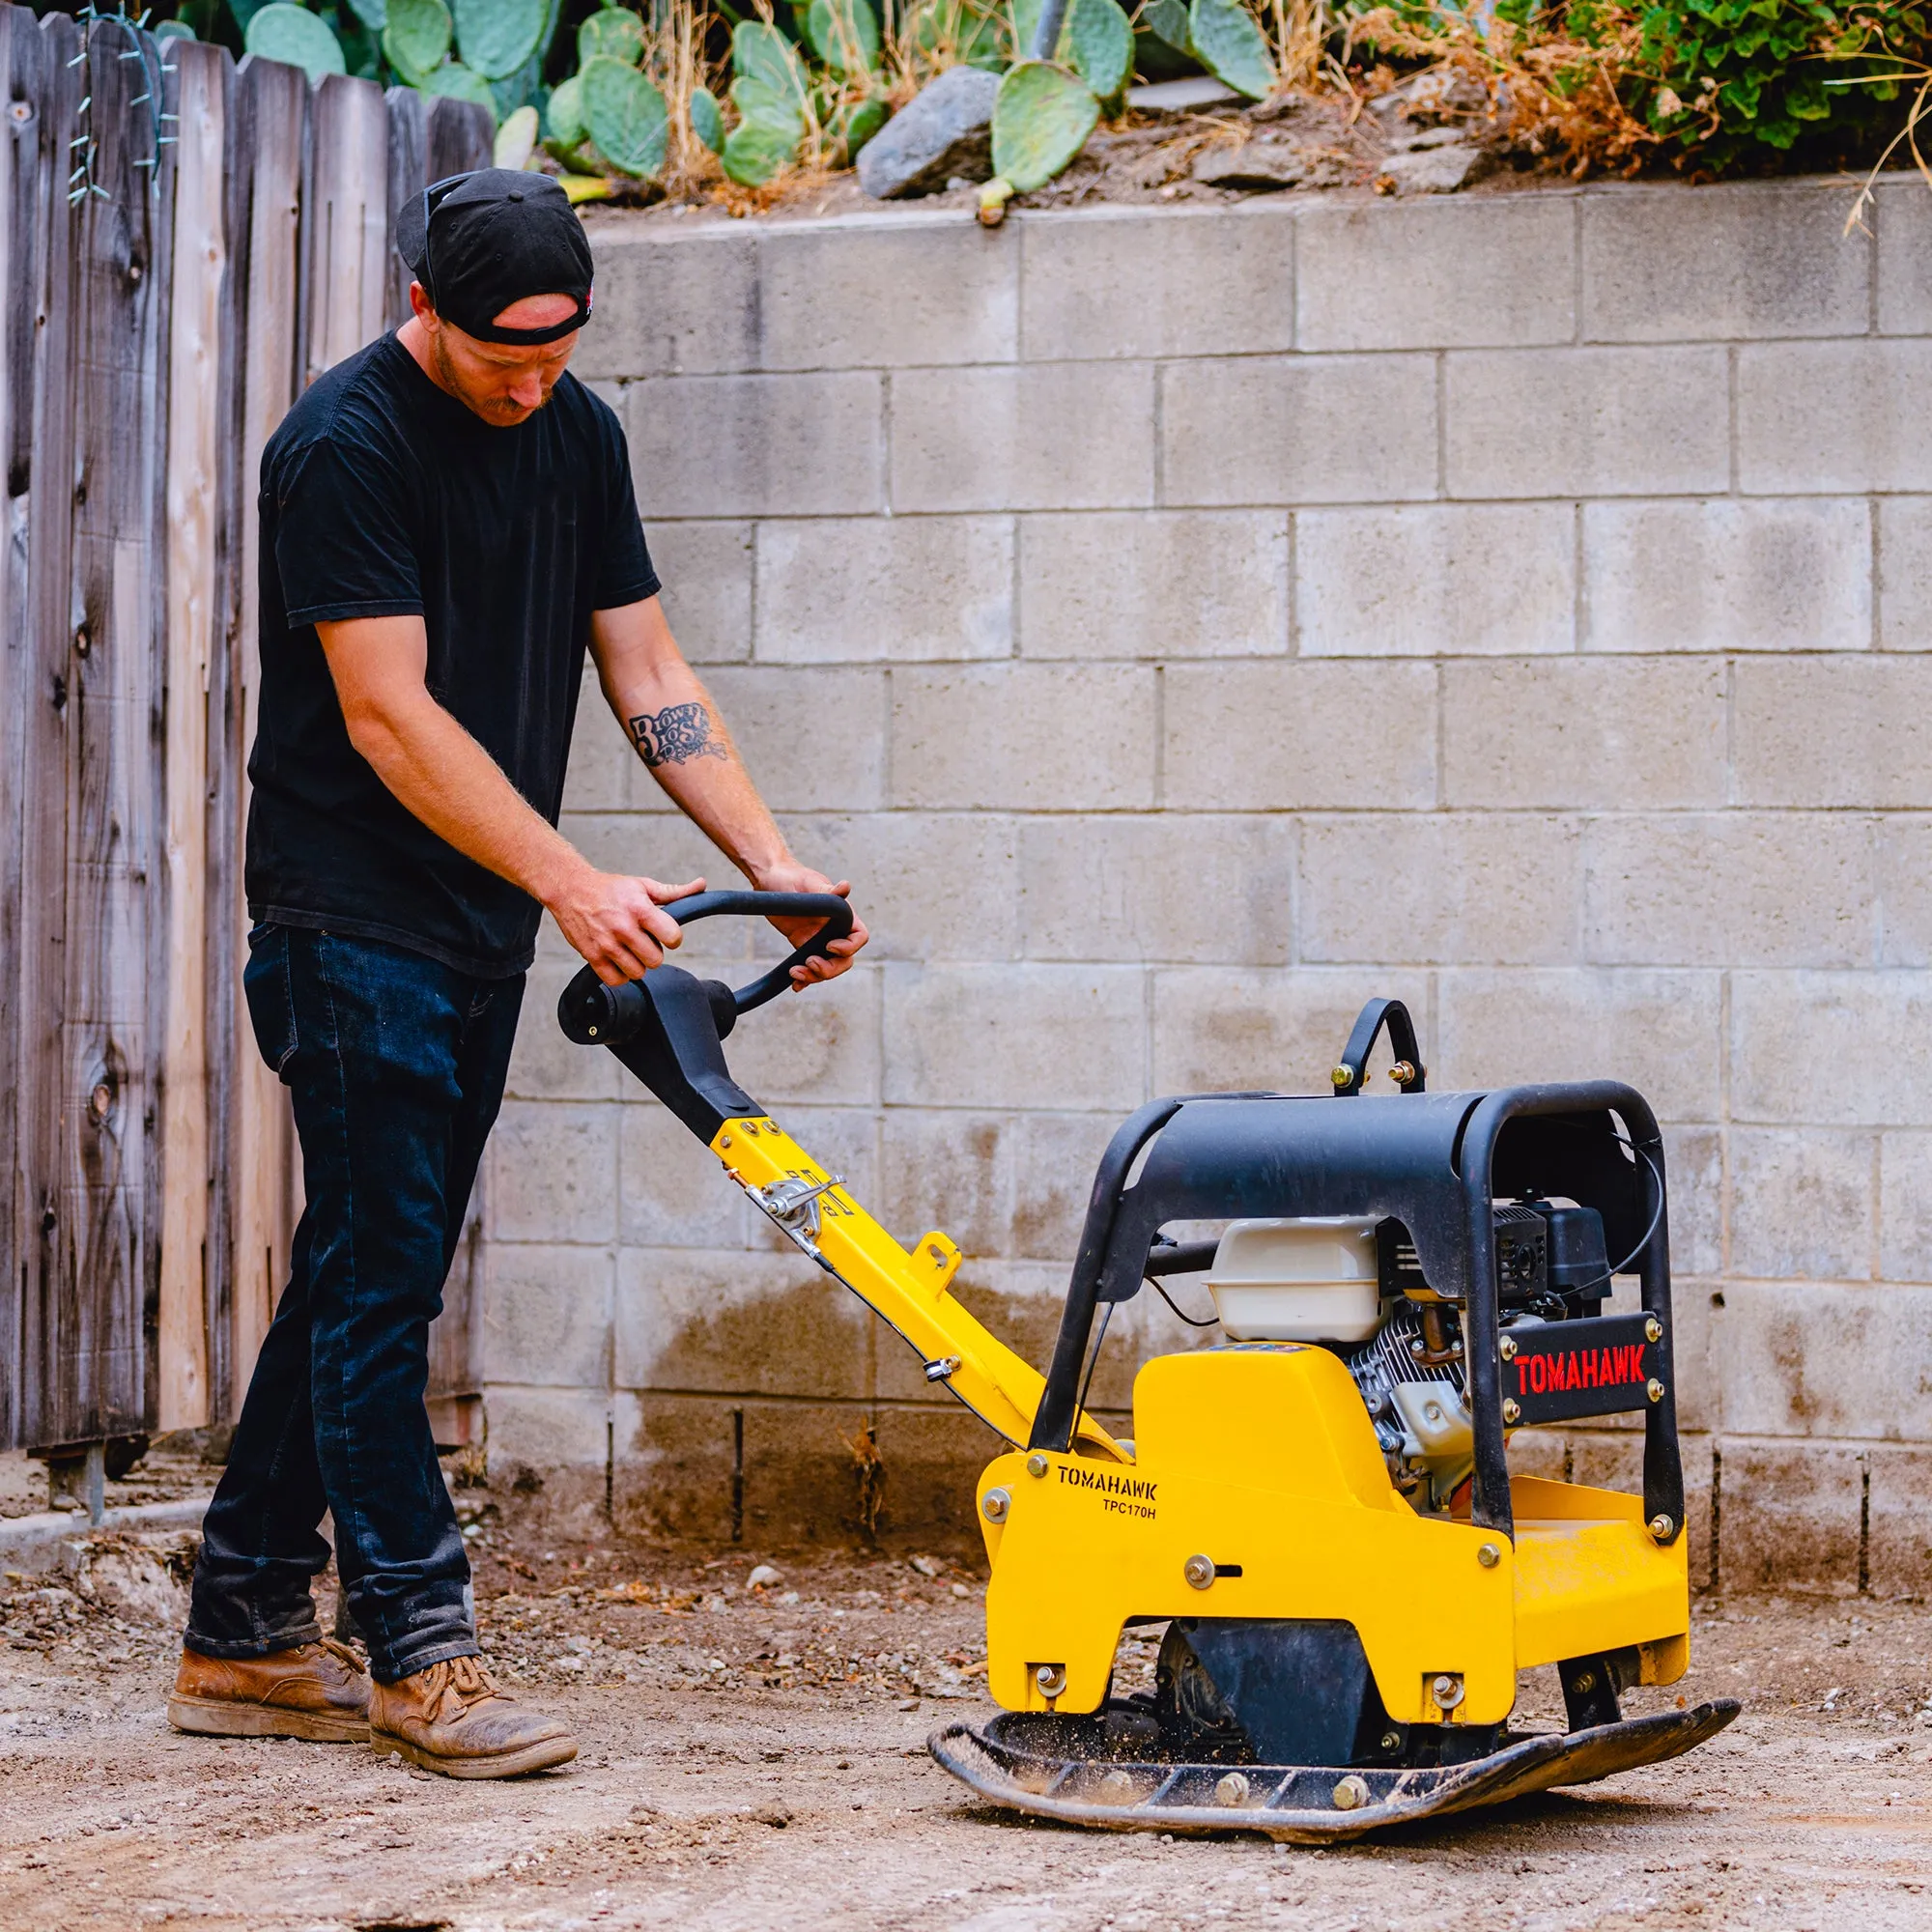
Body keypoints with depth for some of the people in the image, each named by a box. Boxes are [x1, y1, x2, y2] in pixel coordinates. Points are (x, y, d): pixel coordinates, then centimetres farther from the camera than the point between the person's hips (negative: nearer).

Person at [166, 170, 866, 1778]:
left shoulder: (578, 437, 9)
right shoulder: (346, 443, -15)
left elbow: (647, 672, 10)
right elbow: (390, 717, -20)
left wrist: (776, 865, 0)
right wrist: (573, 885, -26)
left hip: (481, 938, 8)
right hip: (353, 922, -8)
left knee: (365, 1281, 10)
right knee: (379, 1274, -7)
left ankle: (243, 1642, 17)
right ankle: (418, 1652, -3)